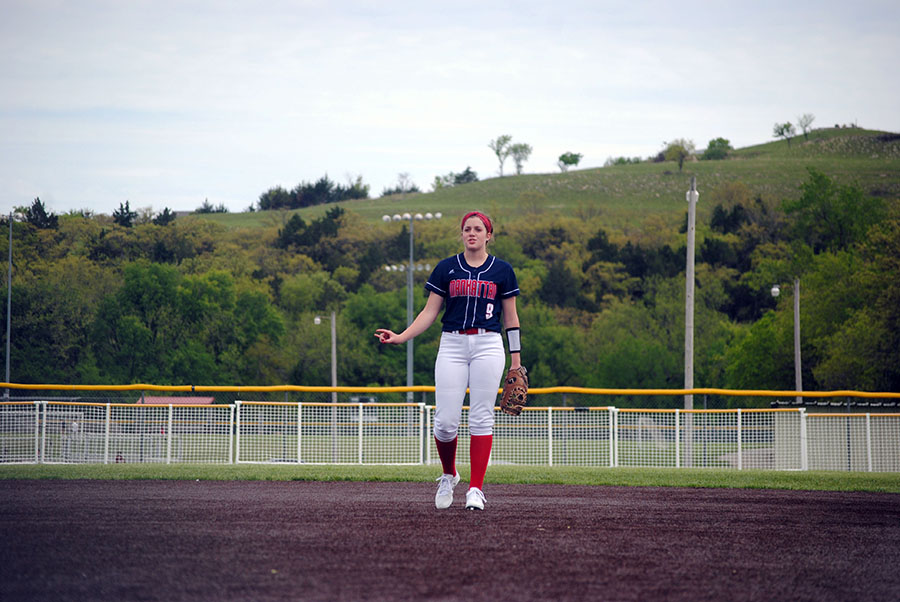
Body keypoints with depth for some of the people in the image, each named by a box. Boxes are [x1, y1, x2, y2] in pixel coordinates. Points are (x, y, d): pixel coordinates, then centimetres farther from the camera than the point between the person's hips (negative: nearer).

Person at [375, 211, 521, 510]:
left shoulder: (502, 270, 8)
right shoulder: (446, 269, 9)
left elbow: (510, 317, 11)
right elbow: (430, 312, 7)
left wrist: (516, 361, 6)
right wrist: (401, 337, -7)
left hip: (488, 345, -1)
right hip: (452, 345, 1)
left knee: (481, 418, -6)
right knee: (445, 421, -8)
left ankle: (475, 488, -4)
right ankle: (449, 475, 18)